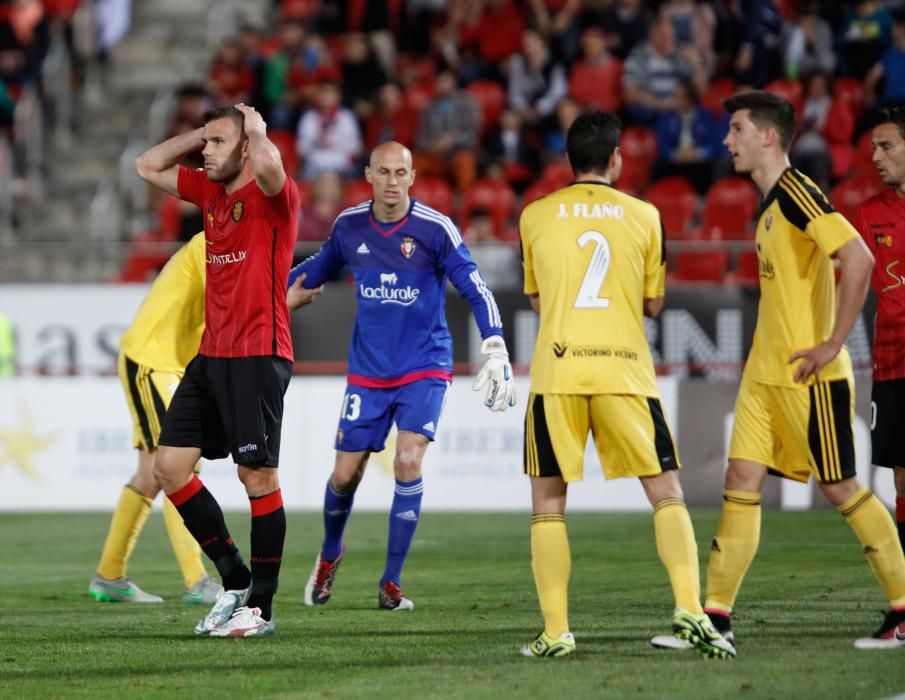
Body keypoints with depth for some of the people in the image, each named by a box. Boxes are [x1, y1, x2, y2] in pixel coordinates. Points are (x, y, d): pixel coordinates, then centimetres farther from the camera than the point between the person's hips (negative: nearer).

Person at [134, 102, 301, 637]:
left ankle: (261, 608, 1)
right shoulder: (210, 191, 14)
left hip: (258, 357, -8)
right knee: (170, 467, 4)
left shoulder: (272, 195, -9)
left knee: (259, 477, -6)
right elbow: (149, 166, 26)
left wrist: (255, 129, -12)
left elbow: (268, 162, -33)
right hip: (211, 354, 8)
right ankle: (236, 581, 13)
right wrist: (205, 132, 14)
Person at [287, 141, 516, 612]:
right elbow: (319, 268, 18)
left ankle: (392, 582, -6)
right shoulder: (349, 225, -2)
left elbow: (475, 289, -13)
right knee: (345, 475, 3)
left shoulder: (434, 229, -14)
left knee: (407, 463, -19)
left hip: (425, 367, -3)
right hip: (368, 373, 3)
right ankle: (329, 555, 35)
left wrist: (496, 351, -23)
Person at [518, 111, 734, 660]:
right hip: (625, 369, 0)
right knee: (667, 492, 6)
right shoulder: (644, 216, 5)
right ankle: (690, 609, -10)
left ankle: (556, 631, 1)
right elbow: (654, 304, 12)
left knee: (548, 501, 9)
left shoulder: (536, 216, 6)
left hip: (557, 371, 0)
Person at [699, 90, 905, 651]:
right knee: (742, 481, 4)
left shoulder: (797, 192, -15)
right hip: (765, 372, 9)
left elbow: (858, 257, -26)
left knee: (841, 487, -2)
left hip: (808, 374, -9)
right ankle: (717, 617, 4)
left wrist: (833, 343, -22)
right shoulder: (772, 203, 14)